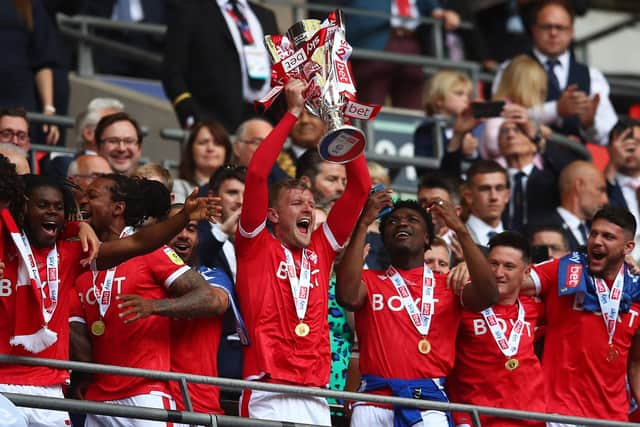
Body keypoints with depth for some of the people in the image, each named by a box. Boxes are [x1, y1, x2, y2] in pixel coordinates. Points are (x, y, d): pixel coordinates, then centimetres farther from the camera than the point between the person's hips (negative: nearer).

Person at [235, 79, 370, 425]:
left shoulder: (321, 249, 17)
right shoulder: (256, 246, 6)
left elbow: (360, 186, 16)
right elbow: (257, 174, -5)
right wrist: (293, 113, -2)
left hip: (316, 399, 5)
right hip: (268, 395, -5)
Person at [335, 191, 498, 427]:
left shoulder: (447, 285, 15)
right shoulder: (370, 281, 15)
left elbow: (488, 296, -4)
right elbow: (348, 297, -9)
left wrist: (461, 230, -6)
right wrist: (363, 224, -8)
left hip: (429, 400, 0)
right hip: (375, 399, 0)